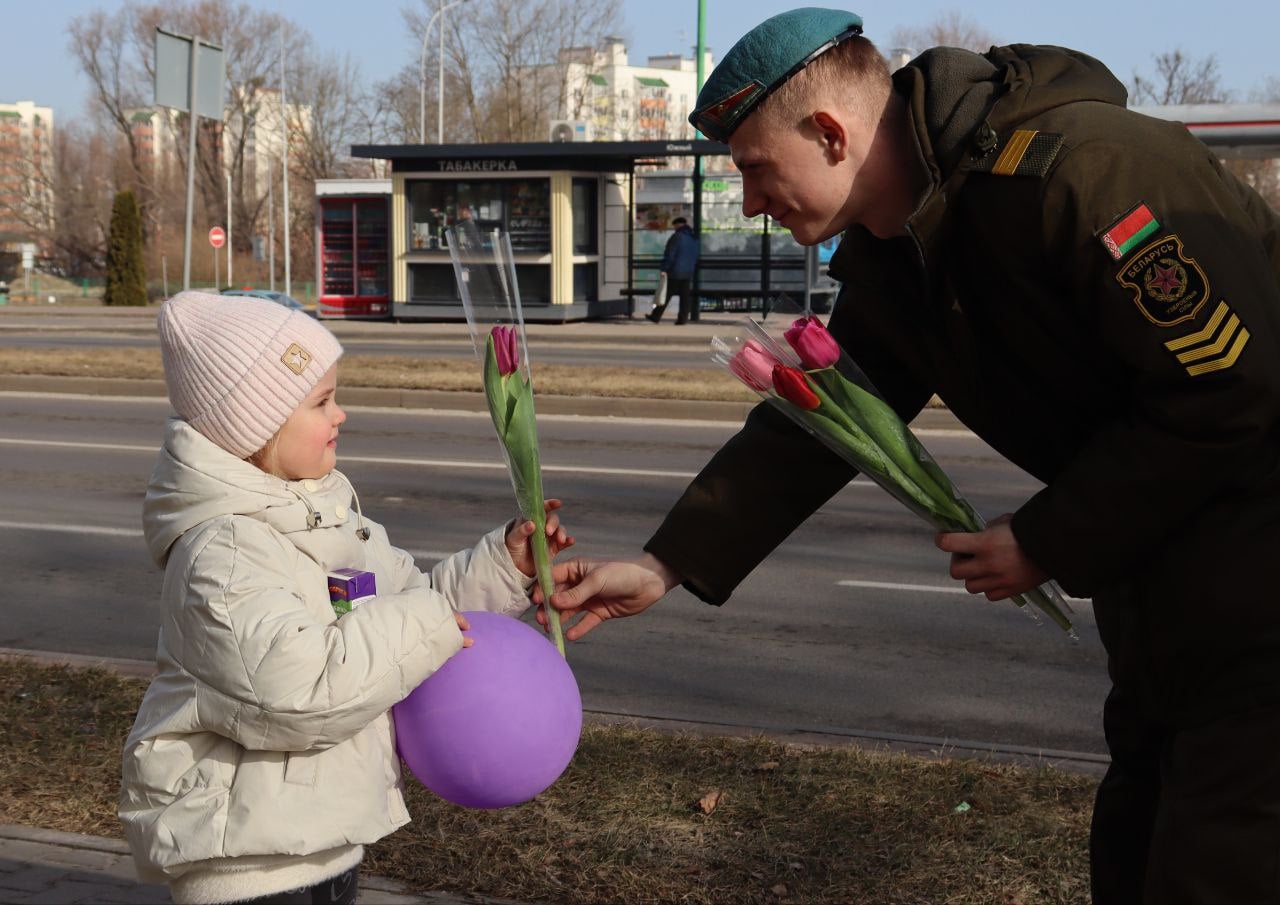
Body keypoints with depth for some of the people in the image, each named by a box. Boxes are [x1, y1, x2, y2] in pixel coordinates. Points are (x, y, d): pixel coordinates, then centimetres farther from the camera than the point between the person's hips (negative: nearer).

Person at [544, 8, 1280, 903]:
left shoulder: (1073, 168, -26)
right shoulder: (887, 256, 3)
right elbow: (815, 426, 9)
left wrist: (1049, 544, -17)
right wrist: (666, 566, 1)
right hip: (1157, 562, 9)